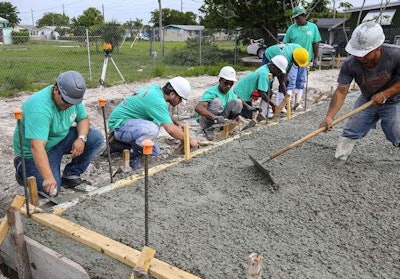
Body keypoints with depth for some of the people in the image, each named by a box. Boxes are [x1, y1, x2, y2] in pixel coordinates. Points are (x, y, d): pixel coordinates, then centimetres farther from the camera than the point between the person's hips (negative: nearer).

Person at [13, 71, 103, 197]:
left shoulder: (72, 98, -12)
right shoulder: (39, 108, -34)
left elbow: (83, 119, 1)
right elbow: (37, 146, -41)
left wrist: (81, 138, -20)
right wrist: (48, 177, -49)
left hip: (61, 138, 7)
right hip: (38, 151, -6)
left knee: (96, 138, -12)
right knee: (51, 190, -19)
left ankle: (70, 176, 3)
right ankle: (22, 168, 10)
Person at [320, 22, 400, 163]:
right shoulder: (350, 64, -26)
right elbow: (341, 91, -28)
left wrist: (384, 94, -25)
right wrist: (330, 116, -37)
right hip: (367, 100, 2)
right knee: (350, 132, -2)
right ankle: (339, 160, 12)